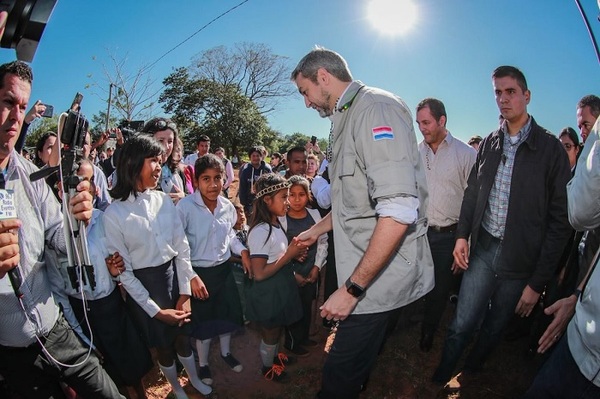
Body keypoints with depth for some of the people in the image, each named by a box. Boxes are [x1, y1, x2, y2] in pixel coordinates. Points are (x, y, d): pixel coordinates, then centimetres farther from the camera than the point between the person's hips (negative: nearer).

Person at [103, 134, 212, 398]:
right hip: (144, 284, -3)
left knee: (183, 335, 20)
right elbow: (123, 271, -11)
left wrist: (185, 290, -6)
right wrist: (155, 310, -11)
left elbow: (182, 246, -2)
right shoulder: (114, 213, -15)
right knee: (163, 344, 19)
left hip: (175, 275, 3)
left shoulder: (163, 200, -5)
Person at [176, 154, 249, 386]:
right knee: (203, 319, 16)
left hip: (224, 269, 4)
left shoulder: (227, 206, -7)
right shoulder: (185, 207, -22)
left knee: (227, 313, 22)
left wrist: (242, 251, -2)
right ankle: (203, 363, 43)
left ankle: (226, 352, 51)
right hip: (199, 273, -4)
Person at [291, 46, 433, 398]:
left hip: (382, 274, -9)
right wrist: (317, 230, 31)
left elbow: (399, 210, -27)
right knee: (354, 363, 21)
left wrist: (352, 289, -22)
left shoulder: (376, 108, -17)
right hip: (363, 267, 9)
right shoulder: (347, 118, 15)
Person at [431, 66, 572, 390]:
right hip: (483, 249, 2)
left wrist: (538, 281, -11)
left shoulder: (550, 148, -9)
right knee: (461, 324, 4)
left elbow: (559, 219, -10)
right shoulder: (489, 143, 3)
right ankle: (440, 378, 26)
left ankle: (472, 373, 42)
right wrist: (462, 234, 0)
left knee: (495, 326, 17)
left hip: (520, 259, -2)